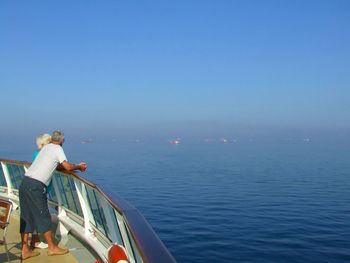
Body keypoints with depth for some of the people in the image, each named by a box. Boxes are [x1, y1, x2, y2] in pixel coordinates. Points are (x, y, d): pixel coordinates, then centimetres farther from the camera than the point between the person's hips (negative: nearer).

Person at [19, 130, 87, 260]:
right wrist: (78, 167, 9)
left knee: (26, 217, 10)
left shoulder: (46, 147, 21)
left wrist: (77, 166, 25)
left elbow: (57, 165, 26)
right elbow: (68, 167, -11)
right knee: (43, 217, 2)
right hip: (36, 186, -8)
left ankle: (25, 250, 15)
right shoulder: (57, 149, -2)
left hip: (25, 182, 8)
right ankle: (52, 247, 12)